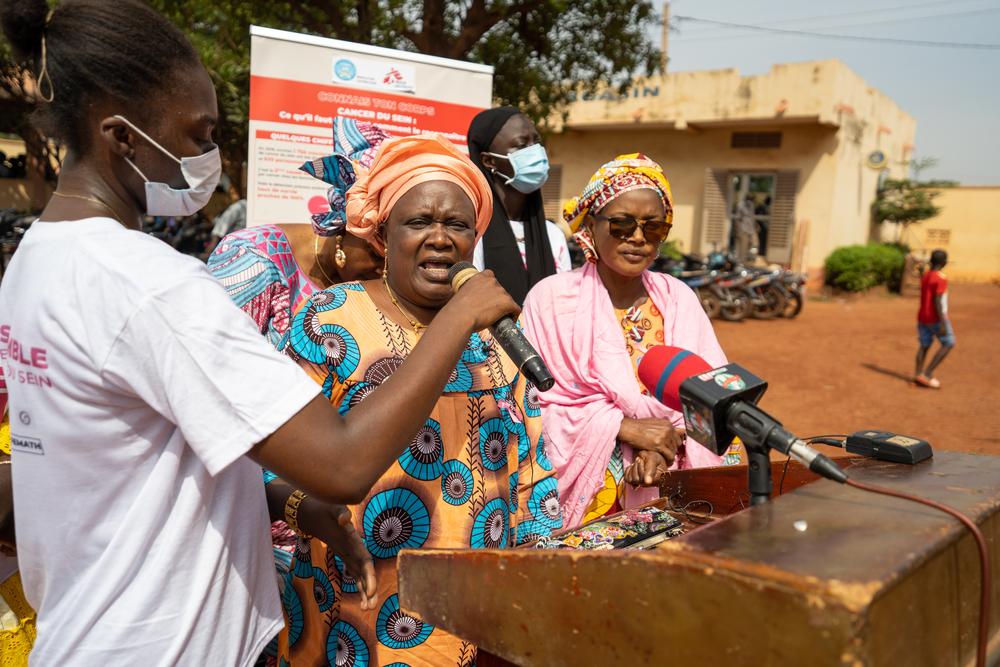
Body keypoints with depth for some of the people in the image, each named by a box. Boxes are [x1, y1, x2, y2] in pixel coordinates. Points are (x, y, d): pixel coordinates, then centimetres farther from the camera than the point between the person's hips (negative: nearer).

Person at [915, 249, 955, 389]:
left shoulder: (925, 276, 9)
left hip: (922, 317, 8)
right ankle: (927, 373, -3)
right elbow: (938, 301, -21)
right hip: (936, 318, -8)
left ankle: (919, 375, 7)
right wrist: (943, 323, -21)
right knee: (949, 344, 1)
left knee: (924, 346, 10)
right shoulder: (941, 278, -16)